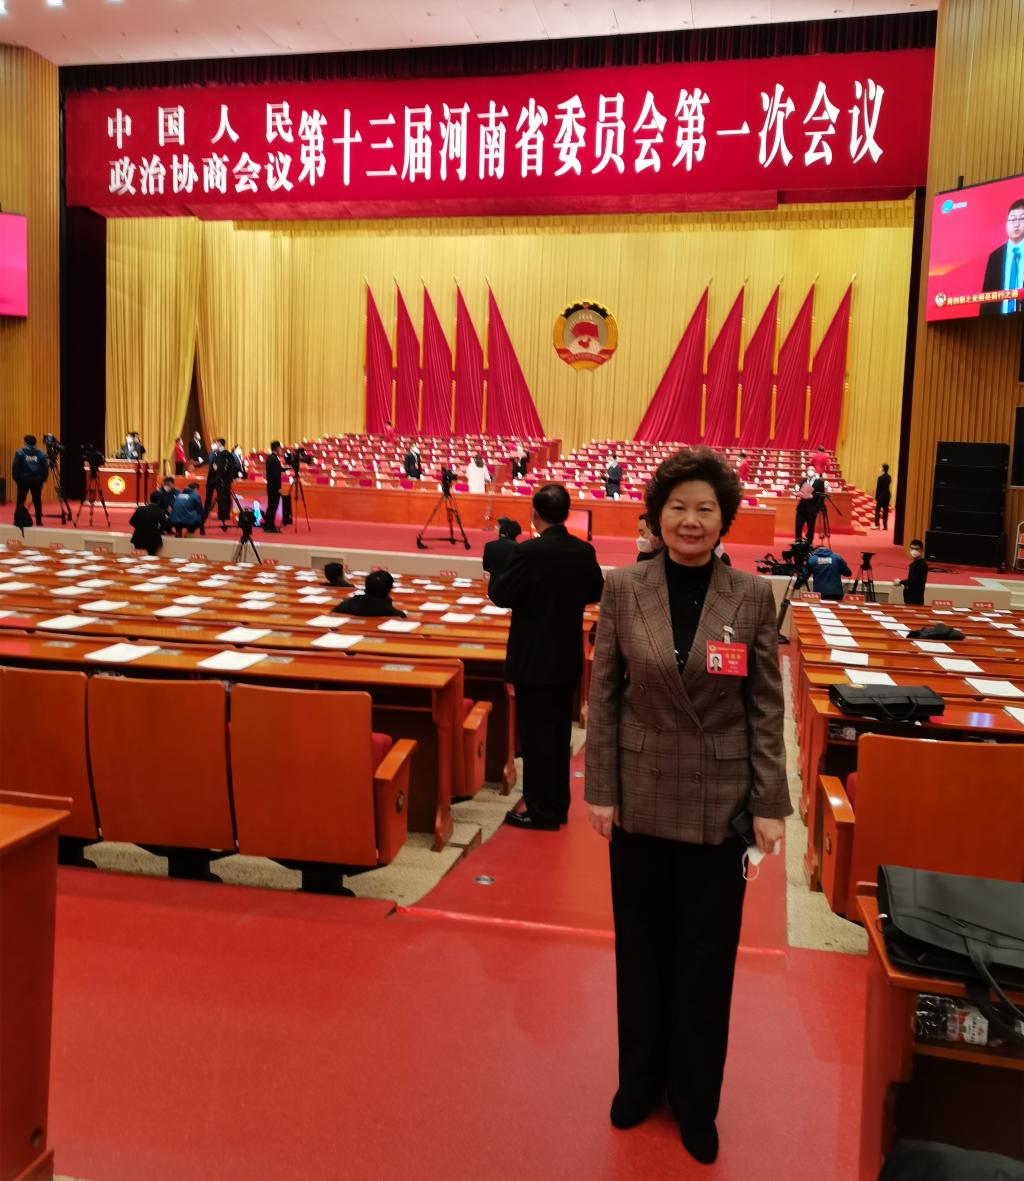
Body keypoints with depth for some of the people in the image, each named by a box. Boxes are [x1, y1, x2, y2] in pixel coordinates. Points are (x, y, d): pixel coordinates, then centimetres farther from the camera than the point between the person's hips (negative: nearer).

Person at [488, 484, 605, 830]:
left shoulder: (529, 552, -20)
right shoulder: (584, 551, -2)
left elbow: (500, 595, -15)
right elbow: (596, 593, 12)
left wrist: (498, 575, 4)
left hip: (534, 658, -6)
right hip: (568, 657, 6)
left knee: (536, 732, 4)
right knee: (559, 730, 16)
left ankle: (540, 808, 11)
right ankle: (557, 804, 27)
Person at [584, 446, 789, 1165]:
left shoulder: (753, 597, -6)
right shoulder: (623, 590, -5)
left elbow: (766, 708, -3)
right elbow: (604, 697, -1)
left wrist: (770, 805, -4)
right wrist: (601, 790, -3)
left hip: (718, 802, -1)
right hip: (641, 796, 1)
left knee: (707, 955, 12)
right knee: (641, 945, 16)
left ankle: (696, 1099, 34)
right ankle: (641, 1079, 39)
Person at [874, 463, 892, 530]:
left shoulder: (880, 477, -15)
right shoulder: (889, 477, 5)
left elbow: (878, 488, -12)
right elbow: (889, 486, 11)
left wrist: (876, 497, -6)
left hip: (881, 495, -6)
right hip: (887, 495, 6)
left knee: (877, 510, -1)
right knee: (885, 511, 10)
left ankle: (877, 525, -10)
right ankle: (885, 526, 11)